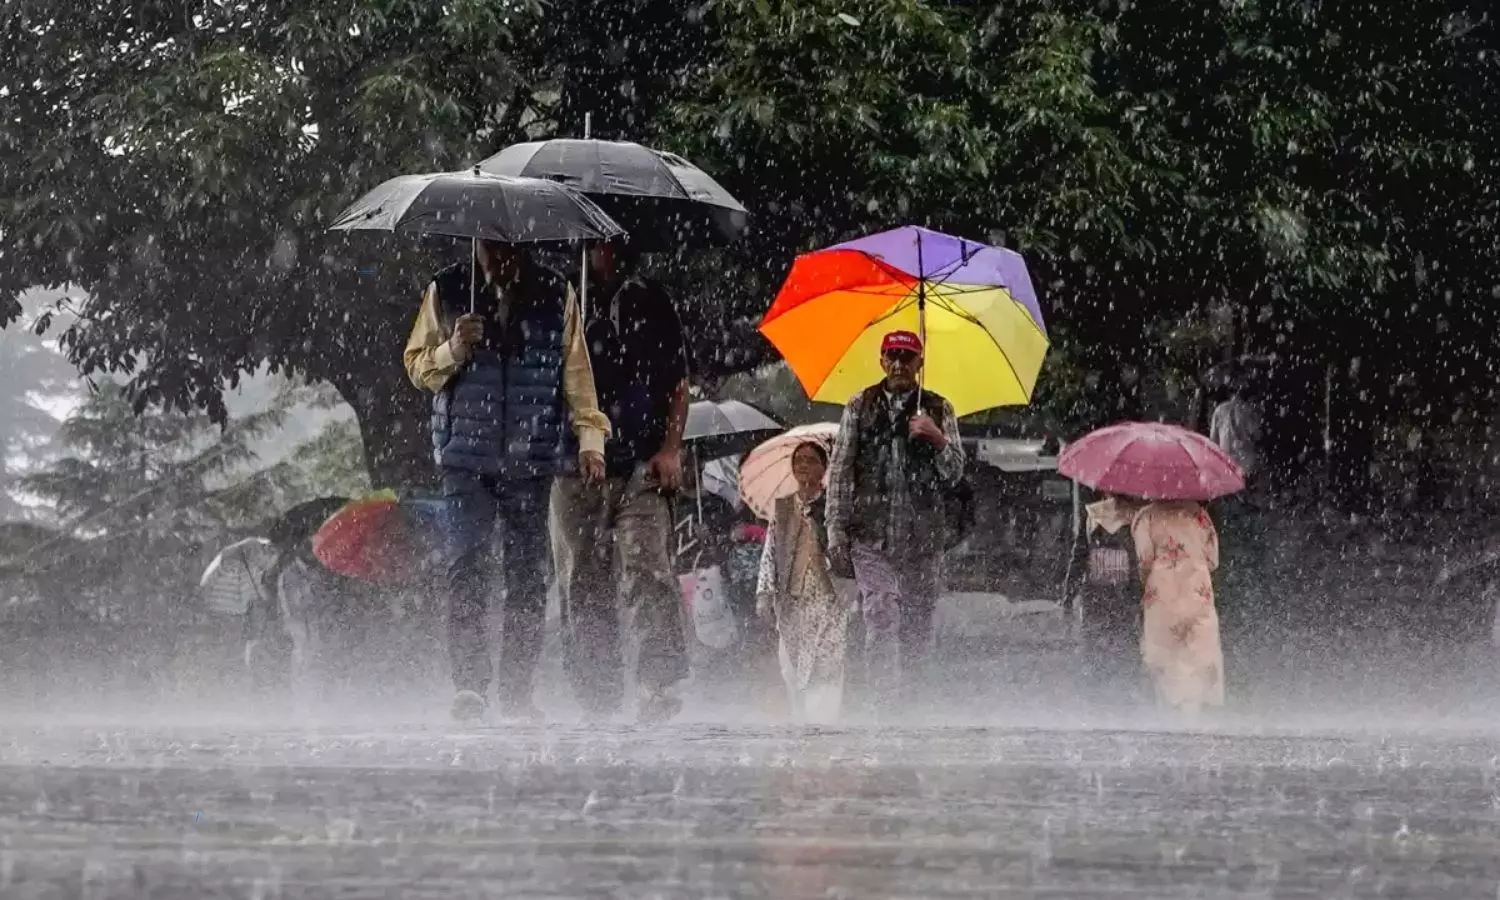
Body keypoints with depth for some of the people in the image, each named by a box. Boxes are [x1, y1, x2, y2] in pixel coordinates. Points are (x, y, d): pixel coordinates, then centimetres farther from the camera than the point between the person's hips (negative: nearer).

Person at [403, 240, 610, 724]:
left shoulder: (554, 295, 8)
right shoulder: (446, 292, 7)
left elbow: (576, 371, 10)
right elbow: (417, 366, 11)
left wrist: (590, 438, 0)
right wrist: (453, 350, -9)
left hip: (532, 460, 1)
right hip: (466, 457, -1)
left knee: (529, 575, 1)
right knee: (466, 566, -13)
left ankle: (517, 692, 7)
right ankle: (468, 684, -15)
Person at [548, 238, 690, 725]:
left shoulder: (648, 302, 8)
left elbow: (678, 383, 9)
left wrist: (670, 449, -2)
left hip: (640, 466, -2)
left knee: (646, 568, -16)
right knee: (582, 583, 2)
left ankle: (658, 684, -23)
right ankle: (598, 698, 6)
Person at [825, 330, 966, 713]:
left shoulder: (938, 411, 10)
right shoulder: (860, 408, 9)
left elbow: (955, 474, 6)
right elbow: (839, 472, 10)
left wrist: (938, 439, -14)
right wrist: (836, 532, 3)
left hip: (923, 537, 1)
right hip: (872, 537, -1)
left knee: (918, 627, 2)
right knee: (880, 622, -13)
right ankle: (882, 705, -18)